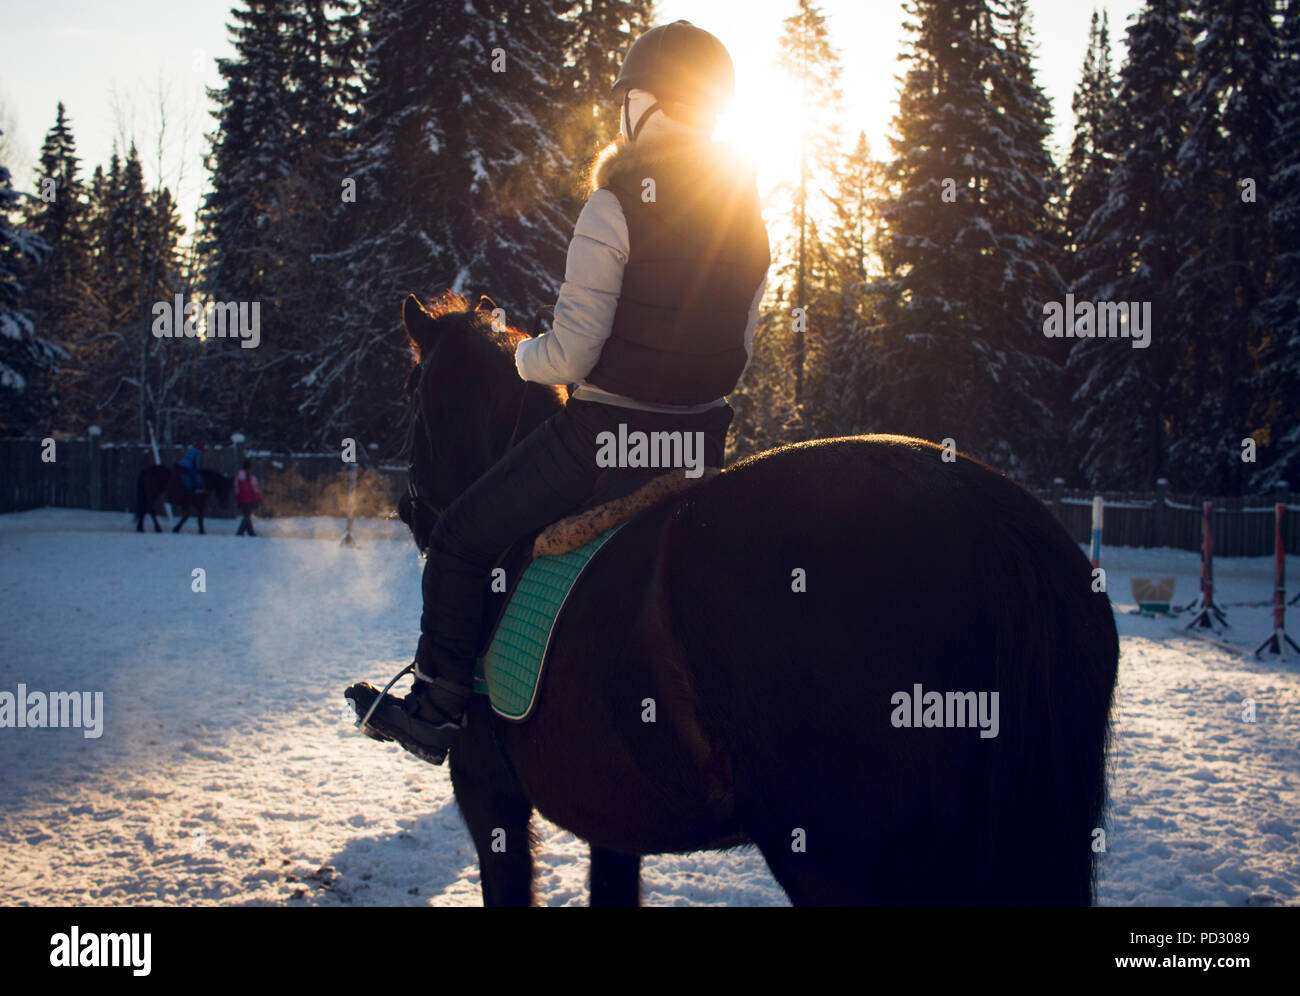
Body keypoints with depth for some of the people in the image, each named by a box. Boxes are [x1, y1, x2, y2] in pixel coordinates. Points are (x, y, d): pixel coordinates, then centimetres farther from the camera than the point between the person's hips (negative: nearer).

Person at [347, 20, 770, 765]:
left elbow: (572, 352, -17)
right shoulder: (750, 217, 5)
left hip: (603, 436, -7)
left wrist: (523, 356, 3)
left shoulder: (617, 208, -16)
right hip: (701, 442, 7)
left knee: (462, 541, 8)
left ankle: (439, 707, 10)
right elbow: (739, 350, 12)